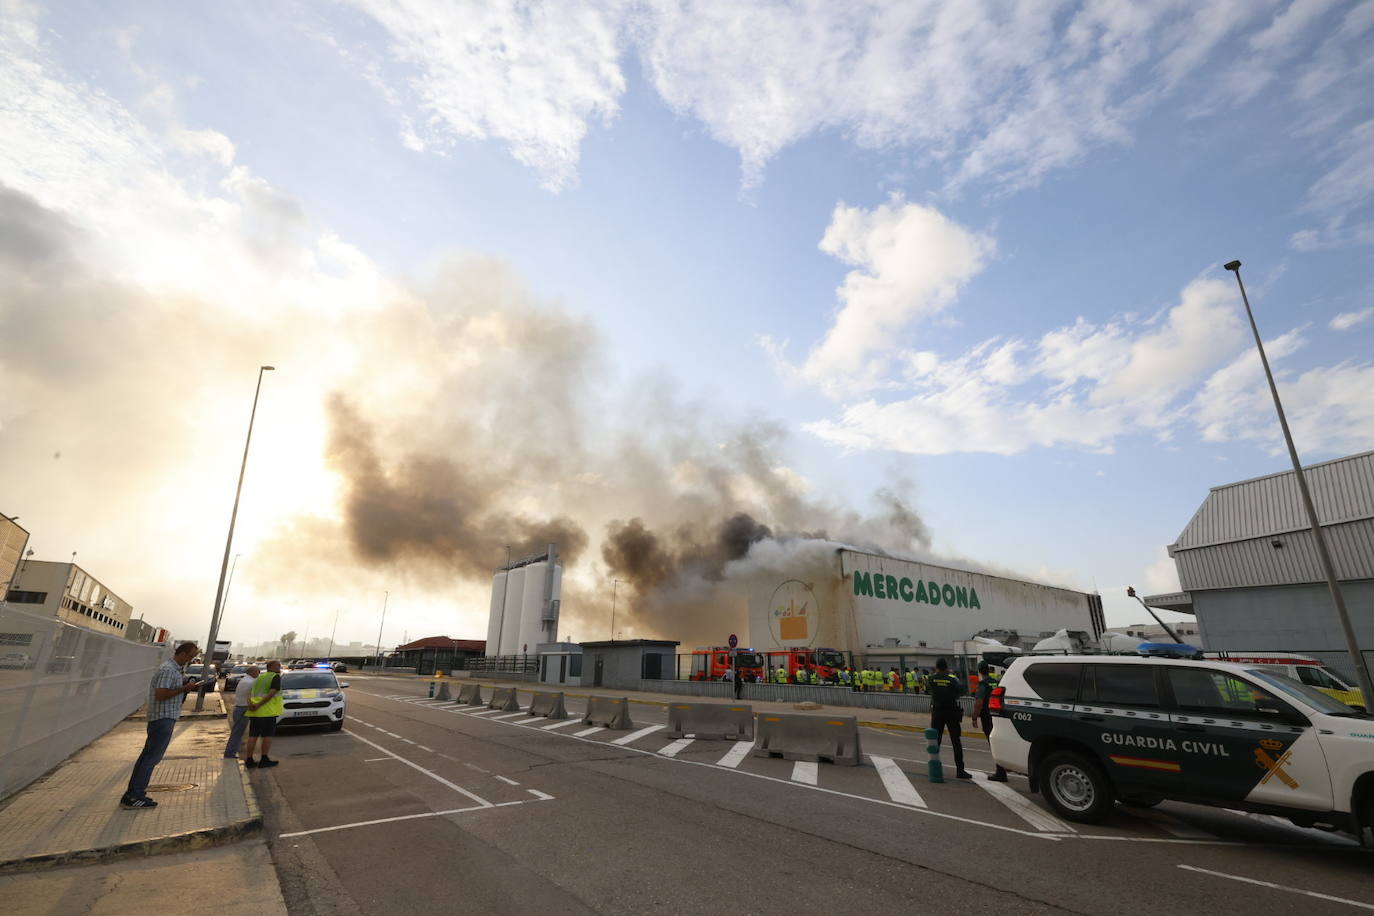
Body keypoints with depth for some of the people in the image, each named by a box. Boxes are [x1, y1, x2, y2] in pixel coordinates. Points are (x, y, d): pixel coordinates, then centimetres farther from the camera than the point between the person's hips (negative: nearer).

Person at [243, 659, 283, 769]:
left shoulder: (259, 677, 20)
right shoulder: (276, 677, -4)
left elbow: (251, 693, 10)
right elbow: (271, 693, -17)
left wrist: (250, 704, -6)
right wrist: (258, 705, -14)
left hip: (255, 712, 7)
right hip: (267, 711, -7)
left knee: (253, 736, 10)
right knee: (267, 736, 3)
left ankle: (249, 760, 14)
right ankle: (264, 760, 6)